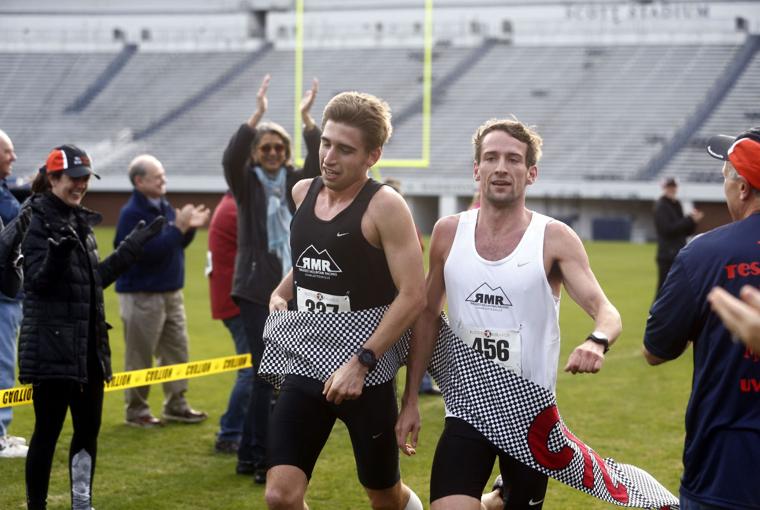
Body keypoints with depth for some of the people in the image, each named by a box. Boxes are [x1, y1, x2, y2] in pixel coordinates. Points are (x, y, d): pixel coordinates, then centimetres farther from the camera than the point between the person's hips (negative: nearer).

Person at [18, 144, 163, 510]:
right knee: (47, 431, -3)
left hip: (88, 346, 8)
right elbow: (39, 281, -17)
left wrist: (133, 246, 26)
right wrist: (58, 251, -36)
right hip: (52, 347, -8)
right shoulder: (38, 221, -10)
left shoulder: (80, 222, 16)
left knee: (88, 429, 12)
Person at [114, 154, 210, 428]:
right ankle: (136, 410, 10)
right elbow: (150, 251, -25)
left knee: (177, 351, 11)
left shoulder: (164, 207, 9)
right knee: (140, 356, 1)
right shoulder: (132, 213, -17)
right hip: (142, 295, -8)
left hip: (171, 293, 8)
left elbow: (177, 243, 17)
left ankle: (176, 405, 20)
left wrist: (190, 227, -2)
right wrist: (178, 227, -25)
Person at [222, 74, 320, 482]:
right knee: (266, 374, -9)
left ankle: (249, 455, 19)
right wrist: (256, 116, -28)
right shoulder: (246, 183, 0)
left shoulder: (296, 182, 10)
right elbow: (230, 158, -19)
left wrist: (307, 119, -18)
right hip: (256, 291, -4)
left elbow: (320, 161, -5)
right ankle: (259, 458, -3)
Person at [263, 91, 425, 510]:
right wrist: (281, 293, 7)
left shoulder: (384, 206, -13)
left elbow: (413, 294, -18)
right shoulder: (303, 193, 7)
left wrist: (362, 363, -23)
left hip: (365, 376, -5)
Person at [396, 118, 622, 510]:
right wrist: (410, 400, 9)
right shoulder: (448, 233, 1)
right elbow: (427, 318, 11)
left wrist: (597, 342, -40)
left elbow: (605, 310, -16)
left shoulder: (554, 239, -8)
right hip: (466, 410, 1)